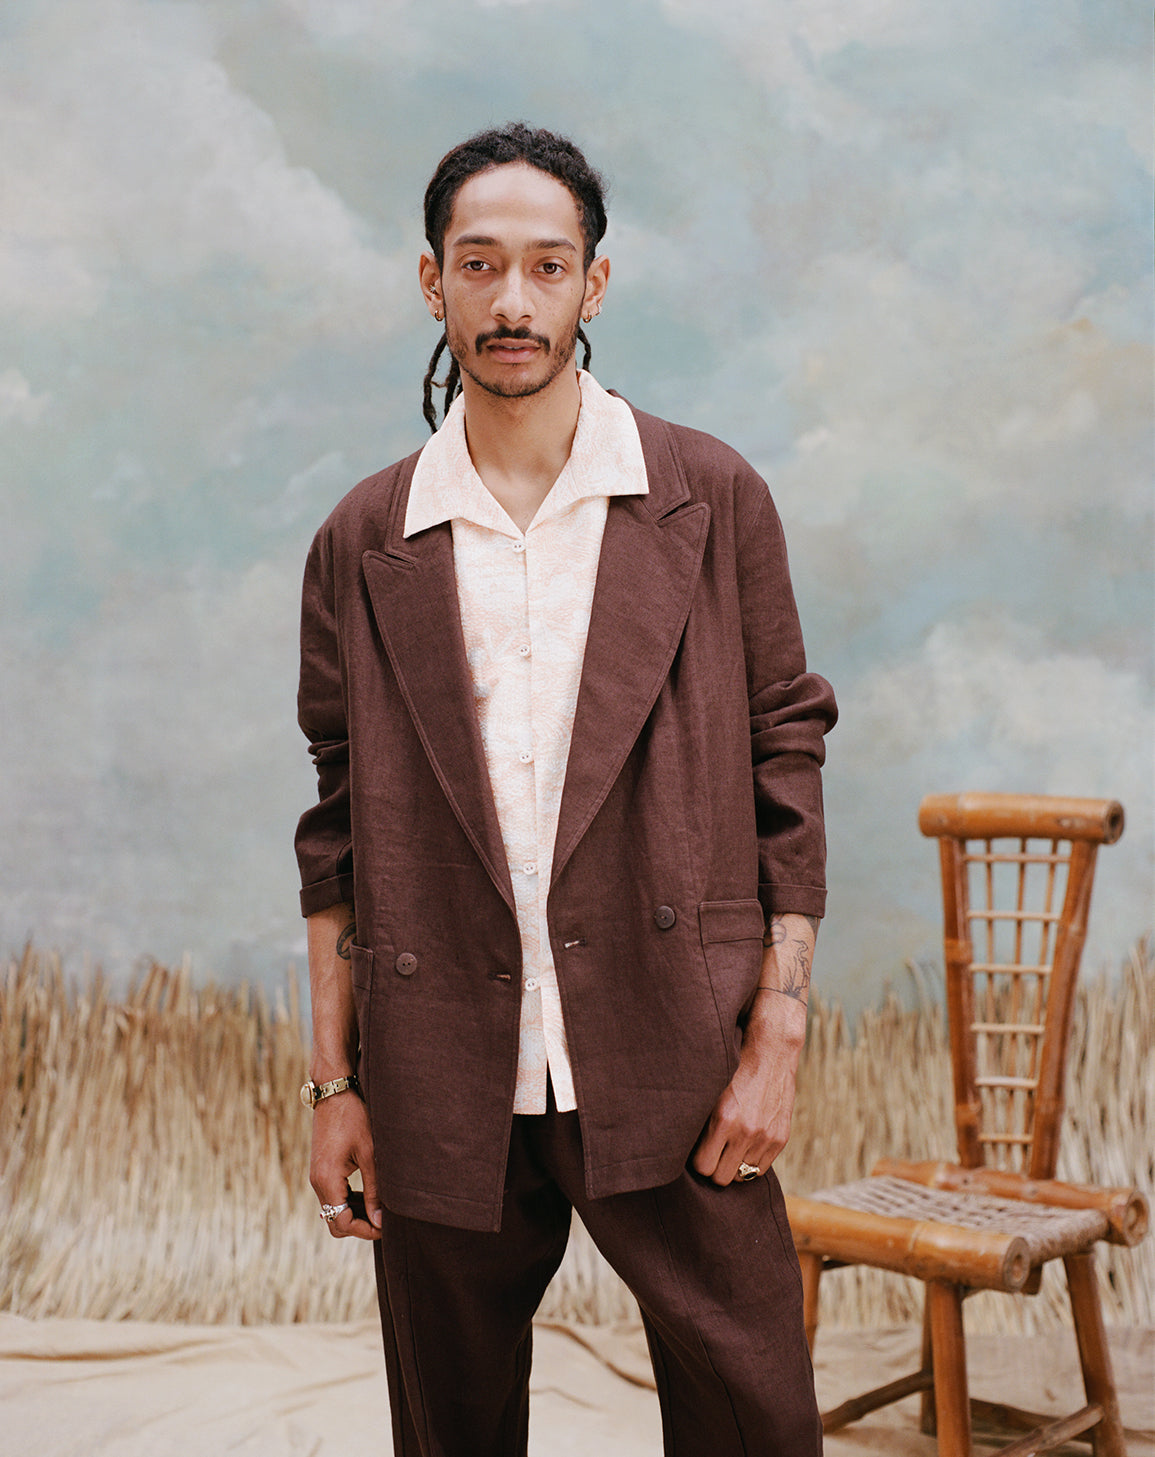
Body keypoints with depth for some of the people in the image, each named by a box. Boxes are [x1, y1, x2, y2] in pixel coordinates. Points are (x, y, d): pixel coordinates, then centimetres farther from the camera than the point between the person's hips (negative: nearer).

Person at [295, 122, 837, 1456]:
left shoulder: (711, 501, 3)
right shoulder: (363, 543, 6)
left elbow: (785, 765, 2)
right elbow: (338, 831, 8)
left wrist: (776, 1036, -4)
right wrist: (334, 1082, 6)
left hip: (672, 1076, -1)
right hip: (441, 1091, 2)